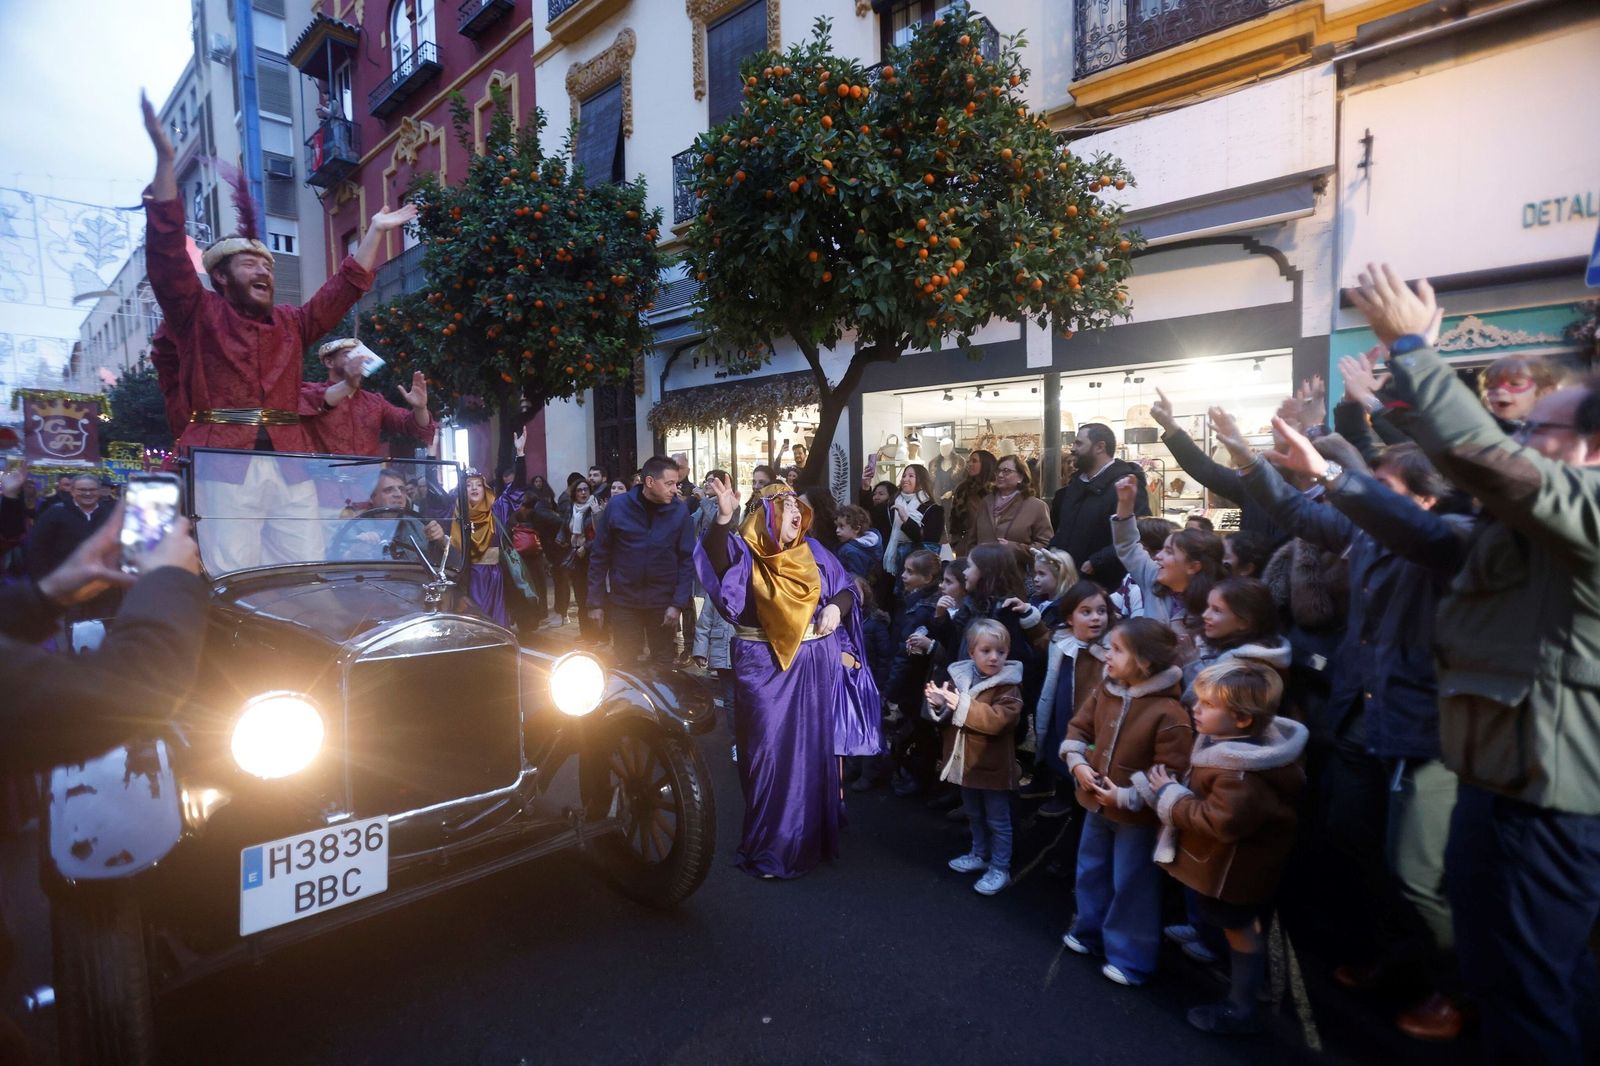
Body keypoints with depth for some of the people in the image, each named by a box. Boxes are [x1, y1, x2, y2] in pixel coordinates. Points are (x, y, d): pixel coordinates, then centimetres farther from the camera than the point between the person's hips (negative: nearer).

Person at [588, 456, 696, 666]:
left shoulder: (680, 511, -6)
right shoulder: (617, 506, -7)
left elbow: (687, 560, -4)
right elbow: (599, 556, -2)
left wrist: (678, 603, -11)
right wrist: (596, 602, -4)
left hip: (663, 602, 0)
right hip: (623, 601, 0)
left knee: (664, 664, 10)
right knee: (625, 664, 10)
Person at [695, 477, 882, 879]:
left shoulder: (813, 551, 7)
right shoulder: (746, 553, -5)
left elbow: (845, 589, 12)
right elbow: (716, 560, -26)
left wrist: (836, 607, -9)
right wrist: (724, 517, -40)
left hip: (816, 664, 4)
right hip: (766, 666, -4)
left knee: (814, 748, 14)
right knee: (771, 750, -1)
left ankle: (813, 834, 34)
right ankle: (770, 846, 16)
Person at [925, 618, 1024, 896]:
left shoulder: (1007, 686, -17)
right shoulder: (959, 676, -1)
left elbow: (999, 719, -31)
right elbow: (946, 717, 7)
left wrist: (962, 705, -33)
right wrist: (939, 705, -17)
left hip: (992, 766, -6)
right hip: (966, 762, 6)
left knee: (997, 820, 9)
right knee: (974, 815, 24)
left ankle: (999, 868, 23)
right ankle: (980, 855, 42)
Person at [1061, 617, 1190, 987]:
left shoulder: (1168, 713, -26)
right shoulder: (1106, 692, -6)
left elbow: (1170, 774, -23)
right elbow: (1078, 727, 5)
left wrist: (1125, 797, -23)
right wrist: (1077, 764, -11)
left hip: (1137, 816, -7)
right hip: (1097, 804, 7)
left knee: (1131, 886, 11)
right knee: (1091, 872, 24)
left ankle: (1130, 958, 31)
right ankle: (1090, 932, 47)